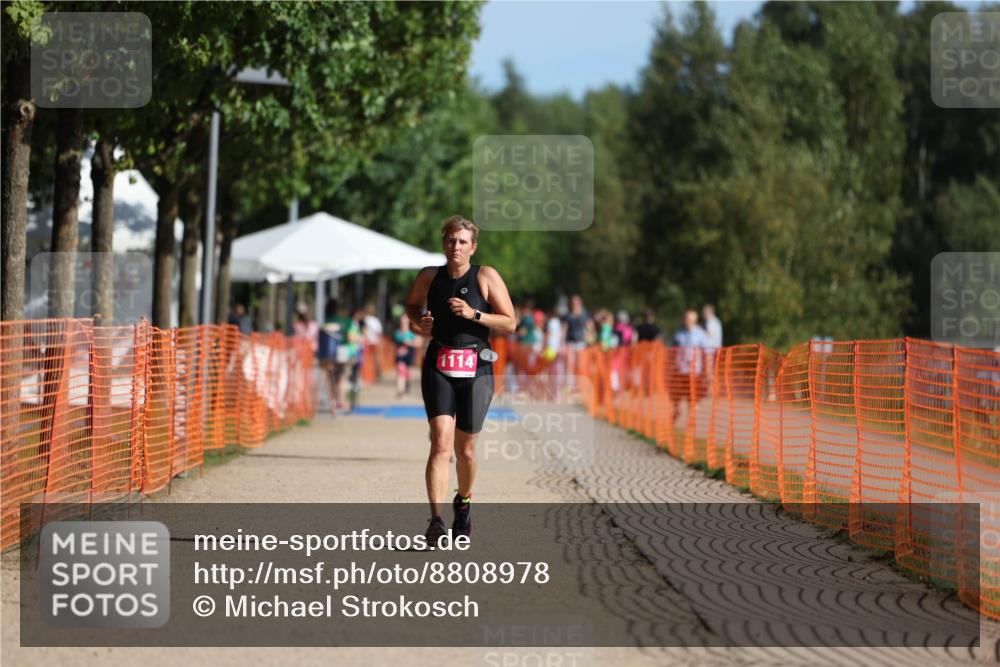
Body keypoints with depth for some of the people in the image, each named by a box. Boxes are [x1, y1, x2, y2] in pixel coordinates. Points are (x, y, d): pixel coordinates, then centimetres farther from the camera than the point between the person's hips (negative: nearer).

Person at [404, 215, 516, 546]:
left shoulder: (486, 277, -3)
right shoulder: (429, 276, 5)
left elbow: (510, 323, -4)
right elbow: (411, 304, 25)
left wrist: (474, 314, -16)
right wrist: (420, 321, 3)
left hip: (476, 369, 0)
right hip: (438, 366, 0)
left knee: (465, 448, 9)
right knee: (441, 442, -17)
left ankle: (464, 501, 39)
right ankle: (436, 521, -24)